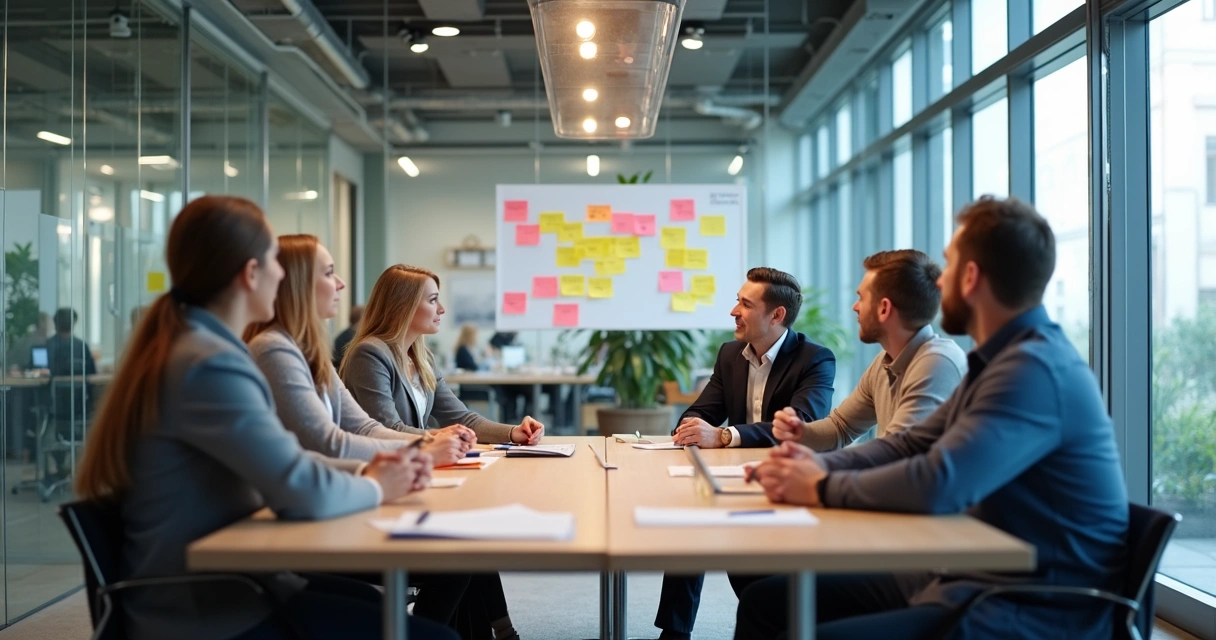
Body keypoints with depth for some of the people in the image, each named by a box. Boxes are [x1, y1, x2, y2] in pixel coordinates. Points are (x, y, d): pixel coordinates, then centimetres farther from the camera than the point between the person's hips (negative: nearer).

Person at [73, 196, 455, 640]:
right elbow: (303, 492, -28)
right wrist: (373, 488, -8)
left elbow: (279, 461, 15)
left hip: (205, 584, 11)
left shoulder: (194, 347, 10)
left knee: (376, 603, 25)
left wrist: (363, 470, 1)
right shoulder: (209, 365, -23)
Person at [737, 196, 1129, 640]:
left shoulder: (1035, 369, -21)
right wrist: (819, 464, -2)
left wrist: (821, 488, -14)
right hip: (962, 578, 10)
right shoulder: (1003, 361, 14)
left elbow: (938, 484, -30)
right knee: (766, 601, 3)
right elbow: (910, 445, 17)